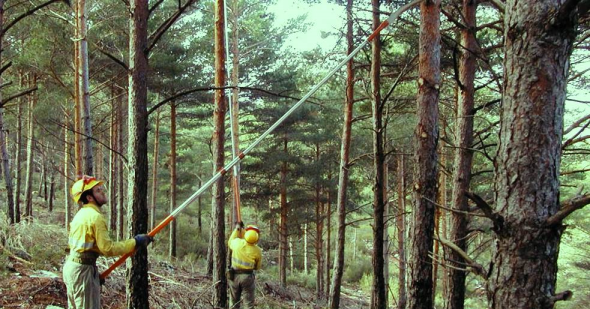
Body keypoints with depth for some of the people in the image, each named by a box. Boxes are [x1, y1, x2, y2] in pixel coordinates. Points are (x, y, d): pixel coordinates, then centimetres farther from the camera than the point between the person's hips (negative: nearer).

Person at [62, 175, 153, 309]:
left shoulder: (82, 214, 14)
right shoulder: (95, 216, -17)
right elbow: (108, 248, -21)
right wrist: (135, 242, -15)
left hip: (72, 266, 10)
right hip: (82, 269, -10)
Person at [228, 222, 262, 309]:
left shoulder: (237, 242, -13)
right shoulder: (257, 251, -13)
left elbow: (230, 242, 14)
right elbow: (258, 267, 3)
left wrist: (237, 229, 21)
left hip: (234, 275, 2)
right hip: (247, 277, -2)